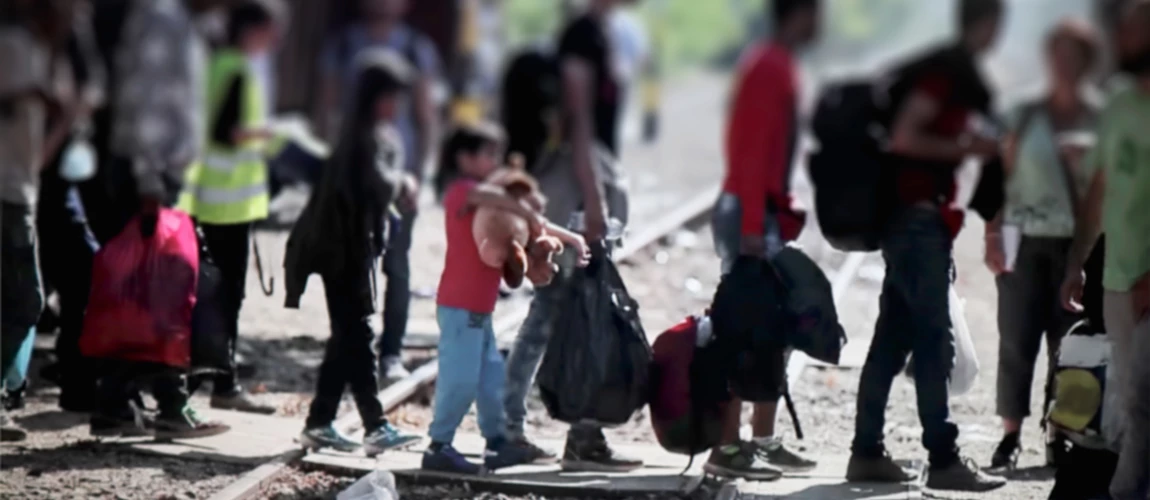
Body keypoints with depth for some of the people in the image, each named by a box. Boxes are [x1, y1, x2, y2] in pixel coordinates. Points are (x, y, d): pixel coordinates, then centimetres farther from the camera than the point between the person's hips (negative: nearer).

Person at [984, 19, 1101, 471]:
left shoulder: (1099, 121, 5)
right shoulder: (1024, 116, 7)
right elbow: (1002, 176, 7)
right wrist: (992, 235, -2)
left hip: (1075, 243, 0)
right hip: (1025, 241, 0)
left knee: (1068, 342, -1)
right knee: (1017, 340, -4)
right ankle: (1011, 435, 0)